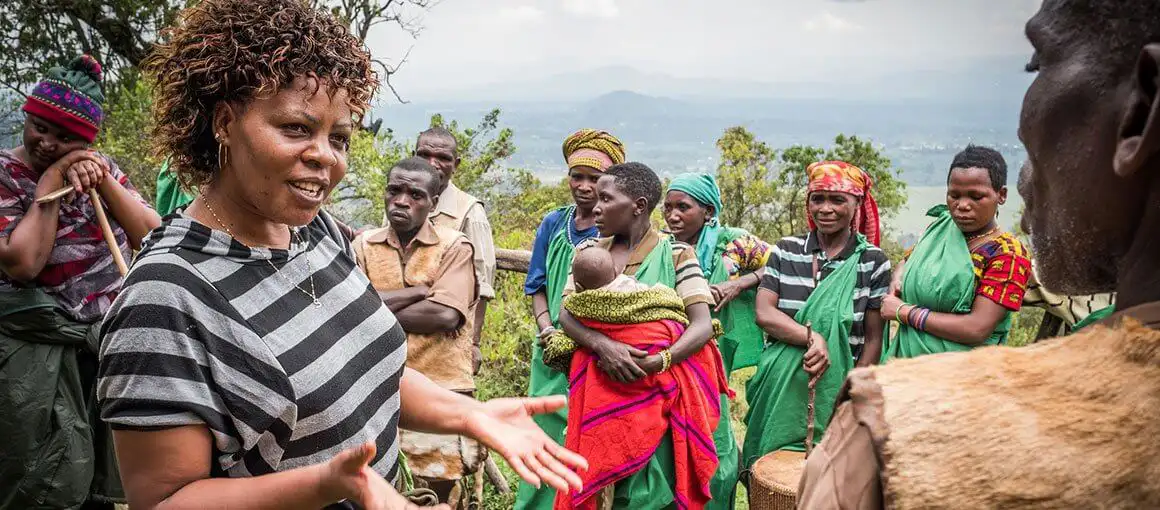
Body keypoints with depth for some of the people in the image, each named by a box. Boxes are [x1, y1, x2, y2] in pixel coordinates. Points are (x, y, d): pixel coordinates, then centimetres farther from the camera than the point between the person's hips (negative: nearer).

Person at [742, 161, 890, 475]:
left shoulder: (872, 261, -1)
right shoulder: (786, 251, 4)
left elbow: (873, 339, -1)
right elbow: (764, 314, -5)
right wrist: (811, 337, -21)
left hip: (835, 393, -1)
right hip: (780, 390, 2)